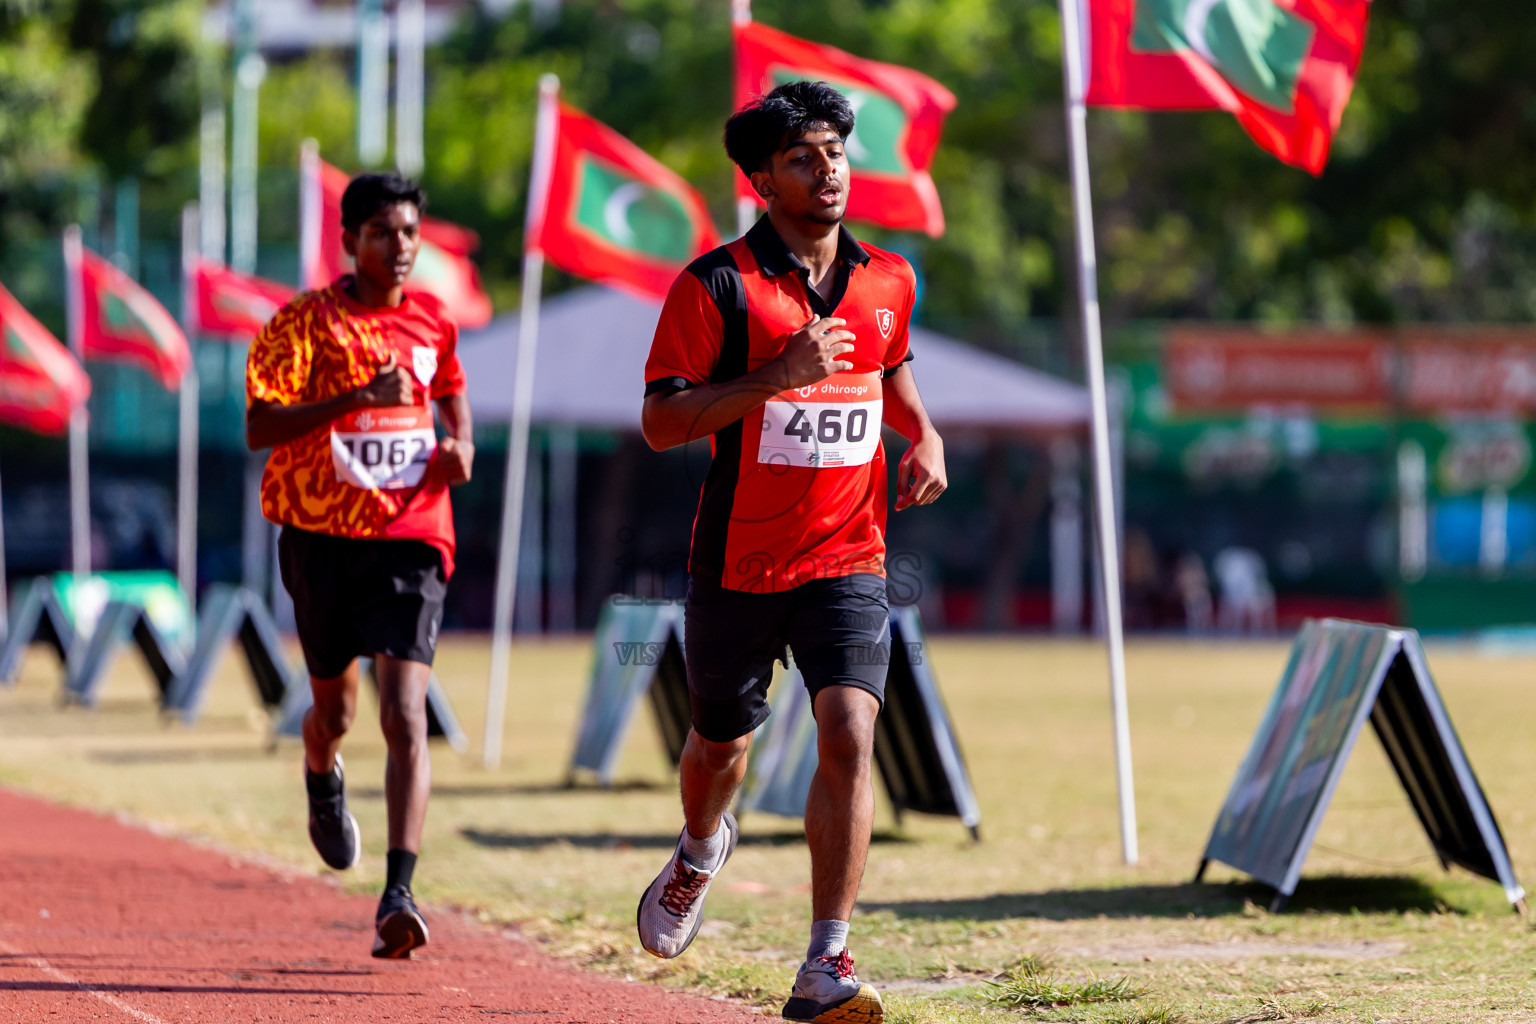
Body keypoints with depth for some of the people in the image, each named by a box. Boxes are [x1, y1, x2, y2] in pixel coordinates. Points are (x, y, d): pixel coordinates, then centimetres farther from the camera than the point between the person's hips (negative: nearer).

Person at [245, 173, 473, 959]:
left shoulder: (431, 319, 7)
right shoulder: (305, 322, -6)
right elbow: (259, 429, -14)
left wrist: (460, 445, 8)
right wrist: (355, 397, -26)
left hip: (410, 539, 1)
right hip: (324, 536, -1)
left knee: (405, 716, -15)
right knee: (334, 708, 16)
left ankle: (398, 897, -22)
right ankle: (322, 782, 54)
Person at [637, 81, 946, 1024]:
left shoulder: (887, 280, 6)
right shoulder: (717, 284, -9)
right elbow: (660, 421, -13)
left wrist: (925, 437, 7)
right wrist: (778, 374, -23)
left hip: (848, 562, 2)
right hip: (737, 565, -2)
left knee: (850, 736, -18)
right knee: (723, 742, 16)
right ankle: (702, 850, 54)